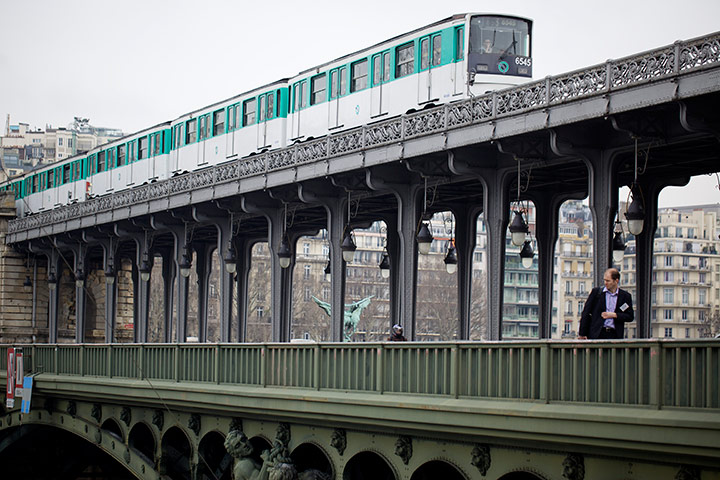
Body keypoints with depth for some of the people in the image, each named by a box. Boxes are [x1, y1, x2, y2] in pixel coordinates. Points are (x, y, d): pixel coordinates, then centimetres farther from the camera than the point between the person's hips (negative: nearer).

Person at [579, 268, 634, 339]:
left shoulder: (625, 296, 7)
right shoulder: (596, 291, 5)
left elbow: (630, 317, 8)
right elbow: (586, 313, 5)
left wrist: (614, 315, -7)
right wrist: (582, 334, 2)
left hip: (615, 335, 1)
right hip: (597, 335, -1)